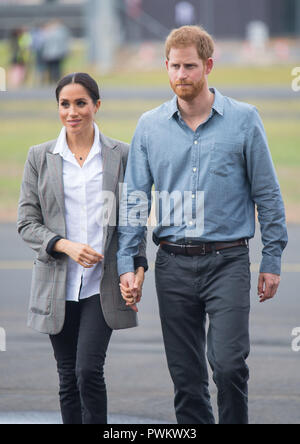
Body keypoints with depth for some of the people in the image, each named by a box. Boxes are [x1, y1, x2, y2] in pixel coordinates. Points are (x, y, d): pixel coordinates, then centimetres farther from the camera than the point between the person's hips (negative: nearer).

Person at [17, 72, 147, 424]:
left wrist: (139, 266, -5)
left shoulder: (120, 155, 3)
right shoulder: (40, 157, 4)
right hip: (58, 285, 2)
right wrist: (66, 245, -14)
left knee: (89, 371, -14)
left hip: (102, 285, -2)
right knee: (68, 379, 6)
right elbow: (27, 223, 2)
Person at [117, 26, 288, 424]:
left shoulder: (243, 120, 0)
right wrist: (126, 262, 1)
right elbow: (135, 197, 9)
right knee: (185, 375, 6)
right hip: (174, 264, 3)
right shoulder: (150, 126, 6)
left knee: (228, 364, -15)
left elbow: (267, 194, 3)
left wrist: (272, 260, 0)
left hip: (228, 260, -3)